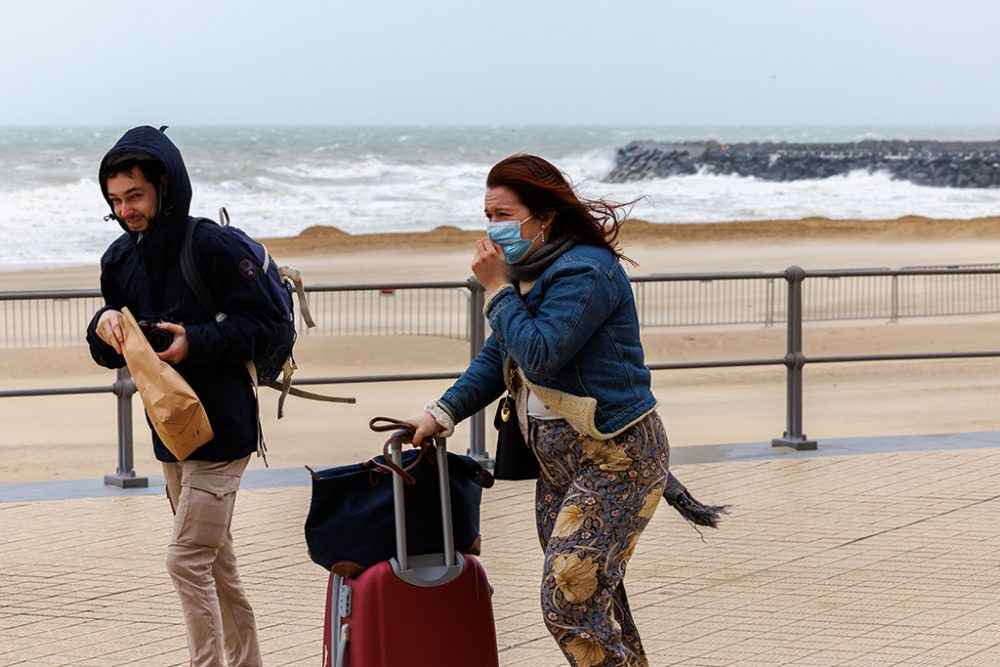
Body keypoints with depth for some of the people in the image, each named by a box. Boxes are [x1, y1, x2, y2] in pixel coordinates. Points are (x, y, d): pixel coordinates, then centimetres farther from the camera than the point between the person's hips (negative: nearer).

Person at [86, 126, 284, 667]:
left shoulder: (211, 245, -15)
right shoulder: (120, 258, 6)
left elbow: (263, 319, -15)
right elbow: (111, 355, 10)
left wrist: (196, 341, -26)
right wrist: (105, 328, -12)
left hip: (220, 426, -8)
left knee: (187, 561, -12)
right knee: (215, 561, 16)